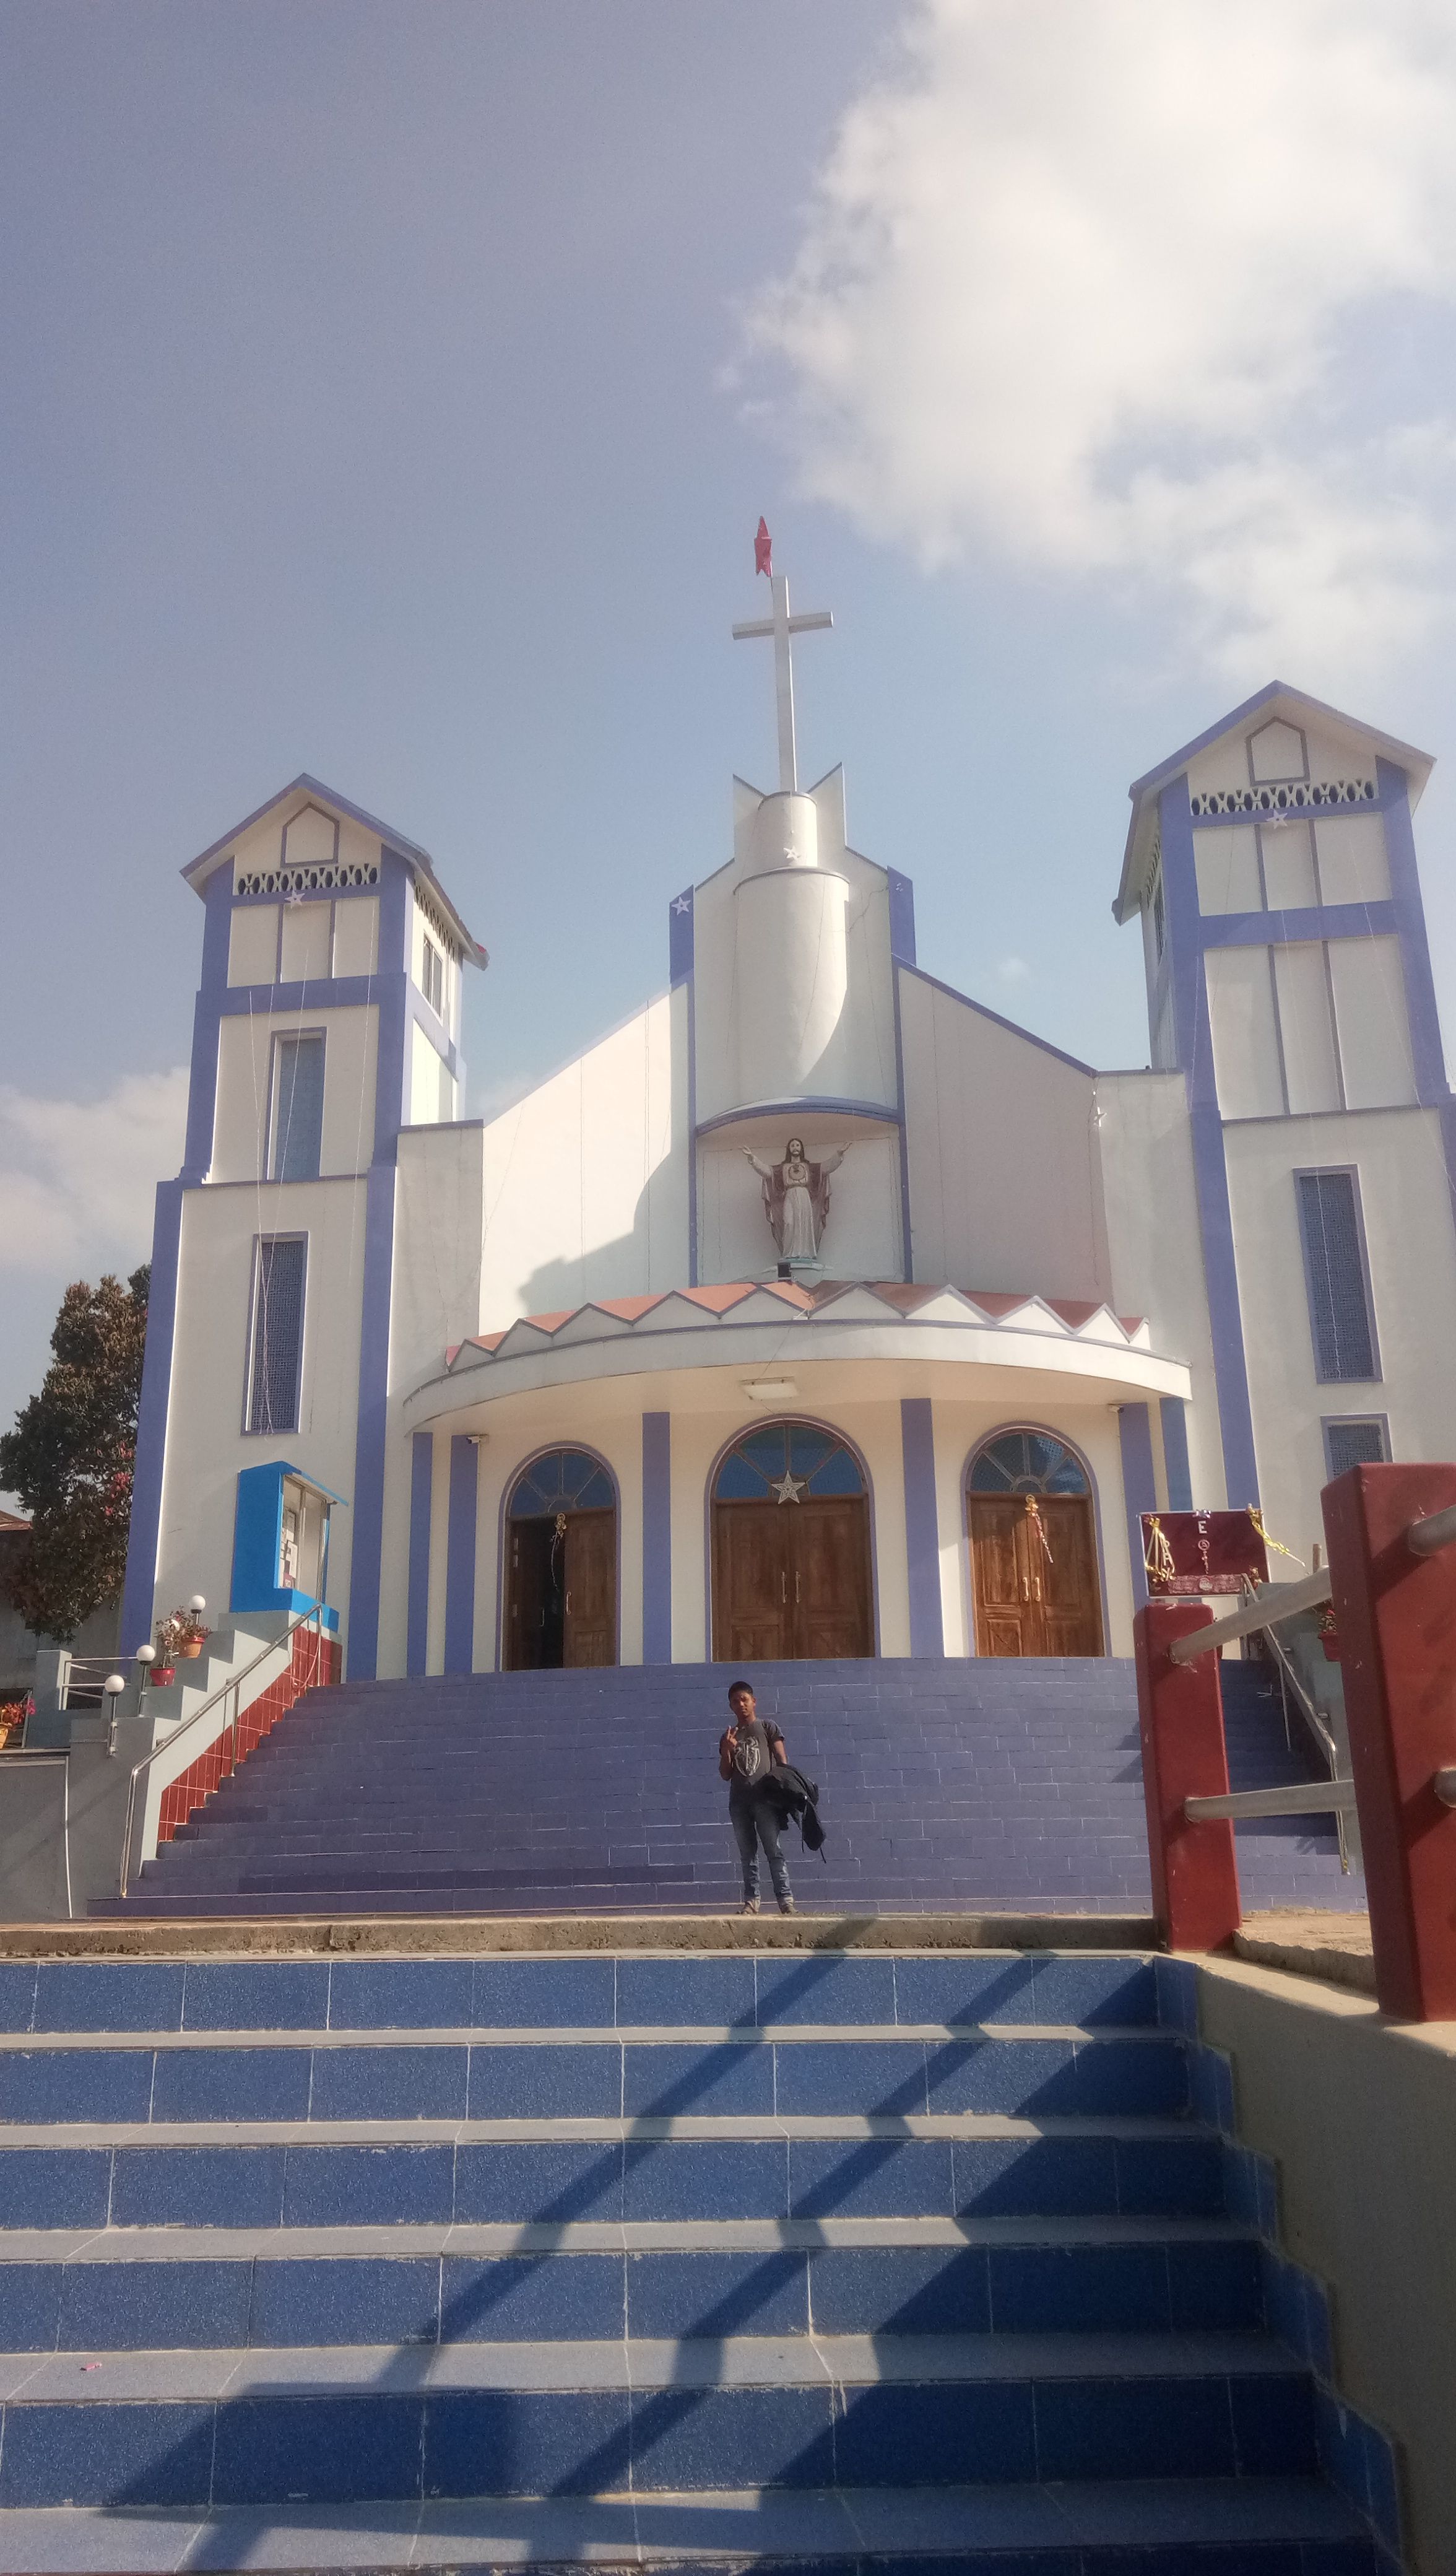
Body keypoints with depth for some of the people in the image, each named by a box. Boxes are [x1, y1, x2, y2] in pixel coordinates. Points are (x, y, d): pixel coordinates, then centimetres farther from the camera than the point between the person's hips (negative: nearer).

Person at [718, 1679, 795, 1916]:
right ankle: (751, 1900, 4)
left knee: (774, 1849, -8)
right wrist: (727, 1750, -2)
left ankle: (785, 1898, -10)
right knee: (747, 1854, 4)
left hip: (764, 1798, -4)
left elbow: (782, 1760, 3)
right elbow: (726, 1775, 15)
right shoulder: (728, 1736, 17)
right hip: (738, 1801, 4)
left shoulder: (767, 1727, 9)